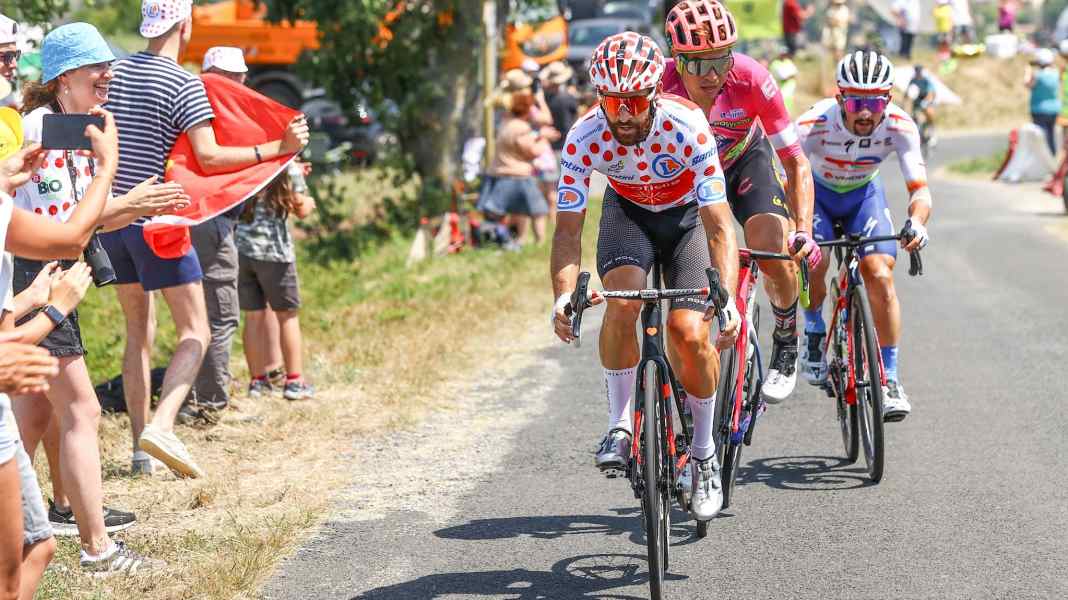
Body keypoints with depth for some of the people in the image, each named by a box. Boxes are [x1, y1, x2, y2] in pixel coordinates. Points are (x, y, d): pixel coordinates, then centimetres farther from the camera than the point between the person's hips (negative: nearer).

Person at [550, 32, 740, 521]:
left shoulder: (688, 128, -34)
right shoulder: (583, 140, -27)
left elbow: (719, 224, -34)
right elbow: (568, 228, -23)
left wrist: (727, 297, -46)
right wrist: (564, 297, -39)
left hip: (689, 216, -1)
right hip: (628, 211, 1)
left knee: (690, 334, -18)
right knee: (622, 302, -29)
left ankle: (704, 453, 5)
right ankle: (620, 424, -9)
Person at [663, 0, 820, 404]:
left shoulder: (750, 79, -34)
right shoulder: (657, 86, -35)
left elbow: (796, 163, -27)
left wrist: (803, 230, -39)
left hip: (745, 159, -1)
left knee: (773, 252, -23)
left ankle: (786, 343, 5)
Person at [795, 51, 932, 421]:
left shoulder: (900, 127, -29)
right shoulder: (815, 124, -35)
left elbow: (920, 188, -32)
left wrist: (917, 221, -55)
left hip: (863, 194, 1)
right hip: (817, 192, -1)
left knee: (879, 275, -18)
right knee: (813, 260, -27)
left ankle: (890, 379, -8)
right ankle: (815, 331, 5)